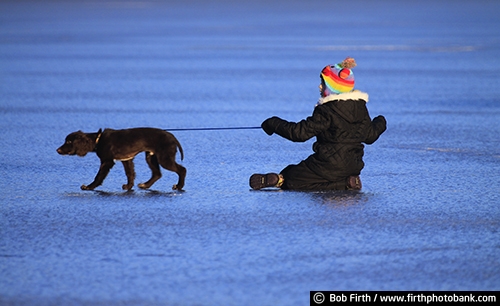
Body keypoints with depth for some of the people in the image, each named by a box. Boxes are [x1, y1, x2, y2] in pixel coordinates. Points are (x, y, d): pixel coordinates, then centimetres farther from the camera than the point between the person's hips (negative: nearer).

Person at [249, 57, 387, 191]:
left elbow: (300, 133, -17)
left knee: (290, 180, 8)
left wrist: (274, 124, -5)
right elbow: (370, 136, 13)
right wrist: (380, 123, 35)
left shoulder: (327, 111, -17)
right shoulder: (360, 107, 2)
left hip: (329, 165, -6)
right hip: (353, 166, 7)